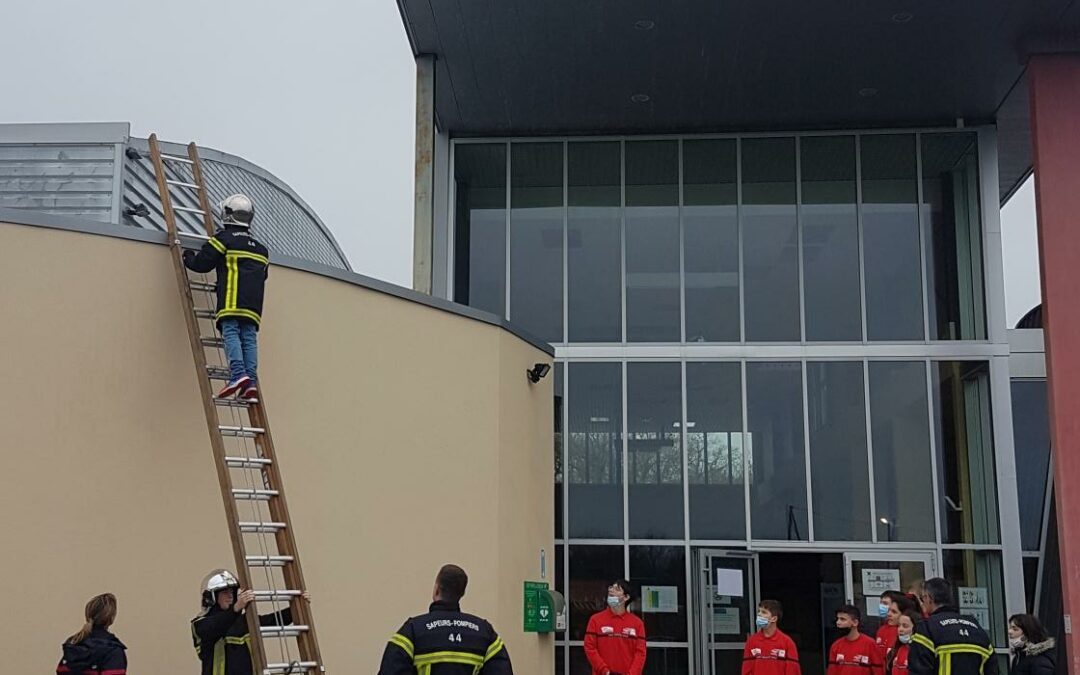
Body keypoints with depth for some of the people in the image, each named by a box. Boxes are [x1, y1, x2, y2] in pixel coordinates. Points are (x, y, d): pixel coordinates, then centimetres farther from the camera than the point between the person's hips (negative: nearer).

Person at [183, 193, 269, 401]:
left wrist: (188, 257, 26)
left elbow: (201, 263, 5)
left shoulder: (224, 238, 4)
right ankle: (251, 381, -9)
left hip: (231, 300, -6)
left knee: (231, 334, -10)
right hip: (253, 304, 6)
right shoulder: (260, 248, 26)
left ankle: (238, 374, -27)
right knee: (249, 337, 1)